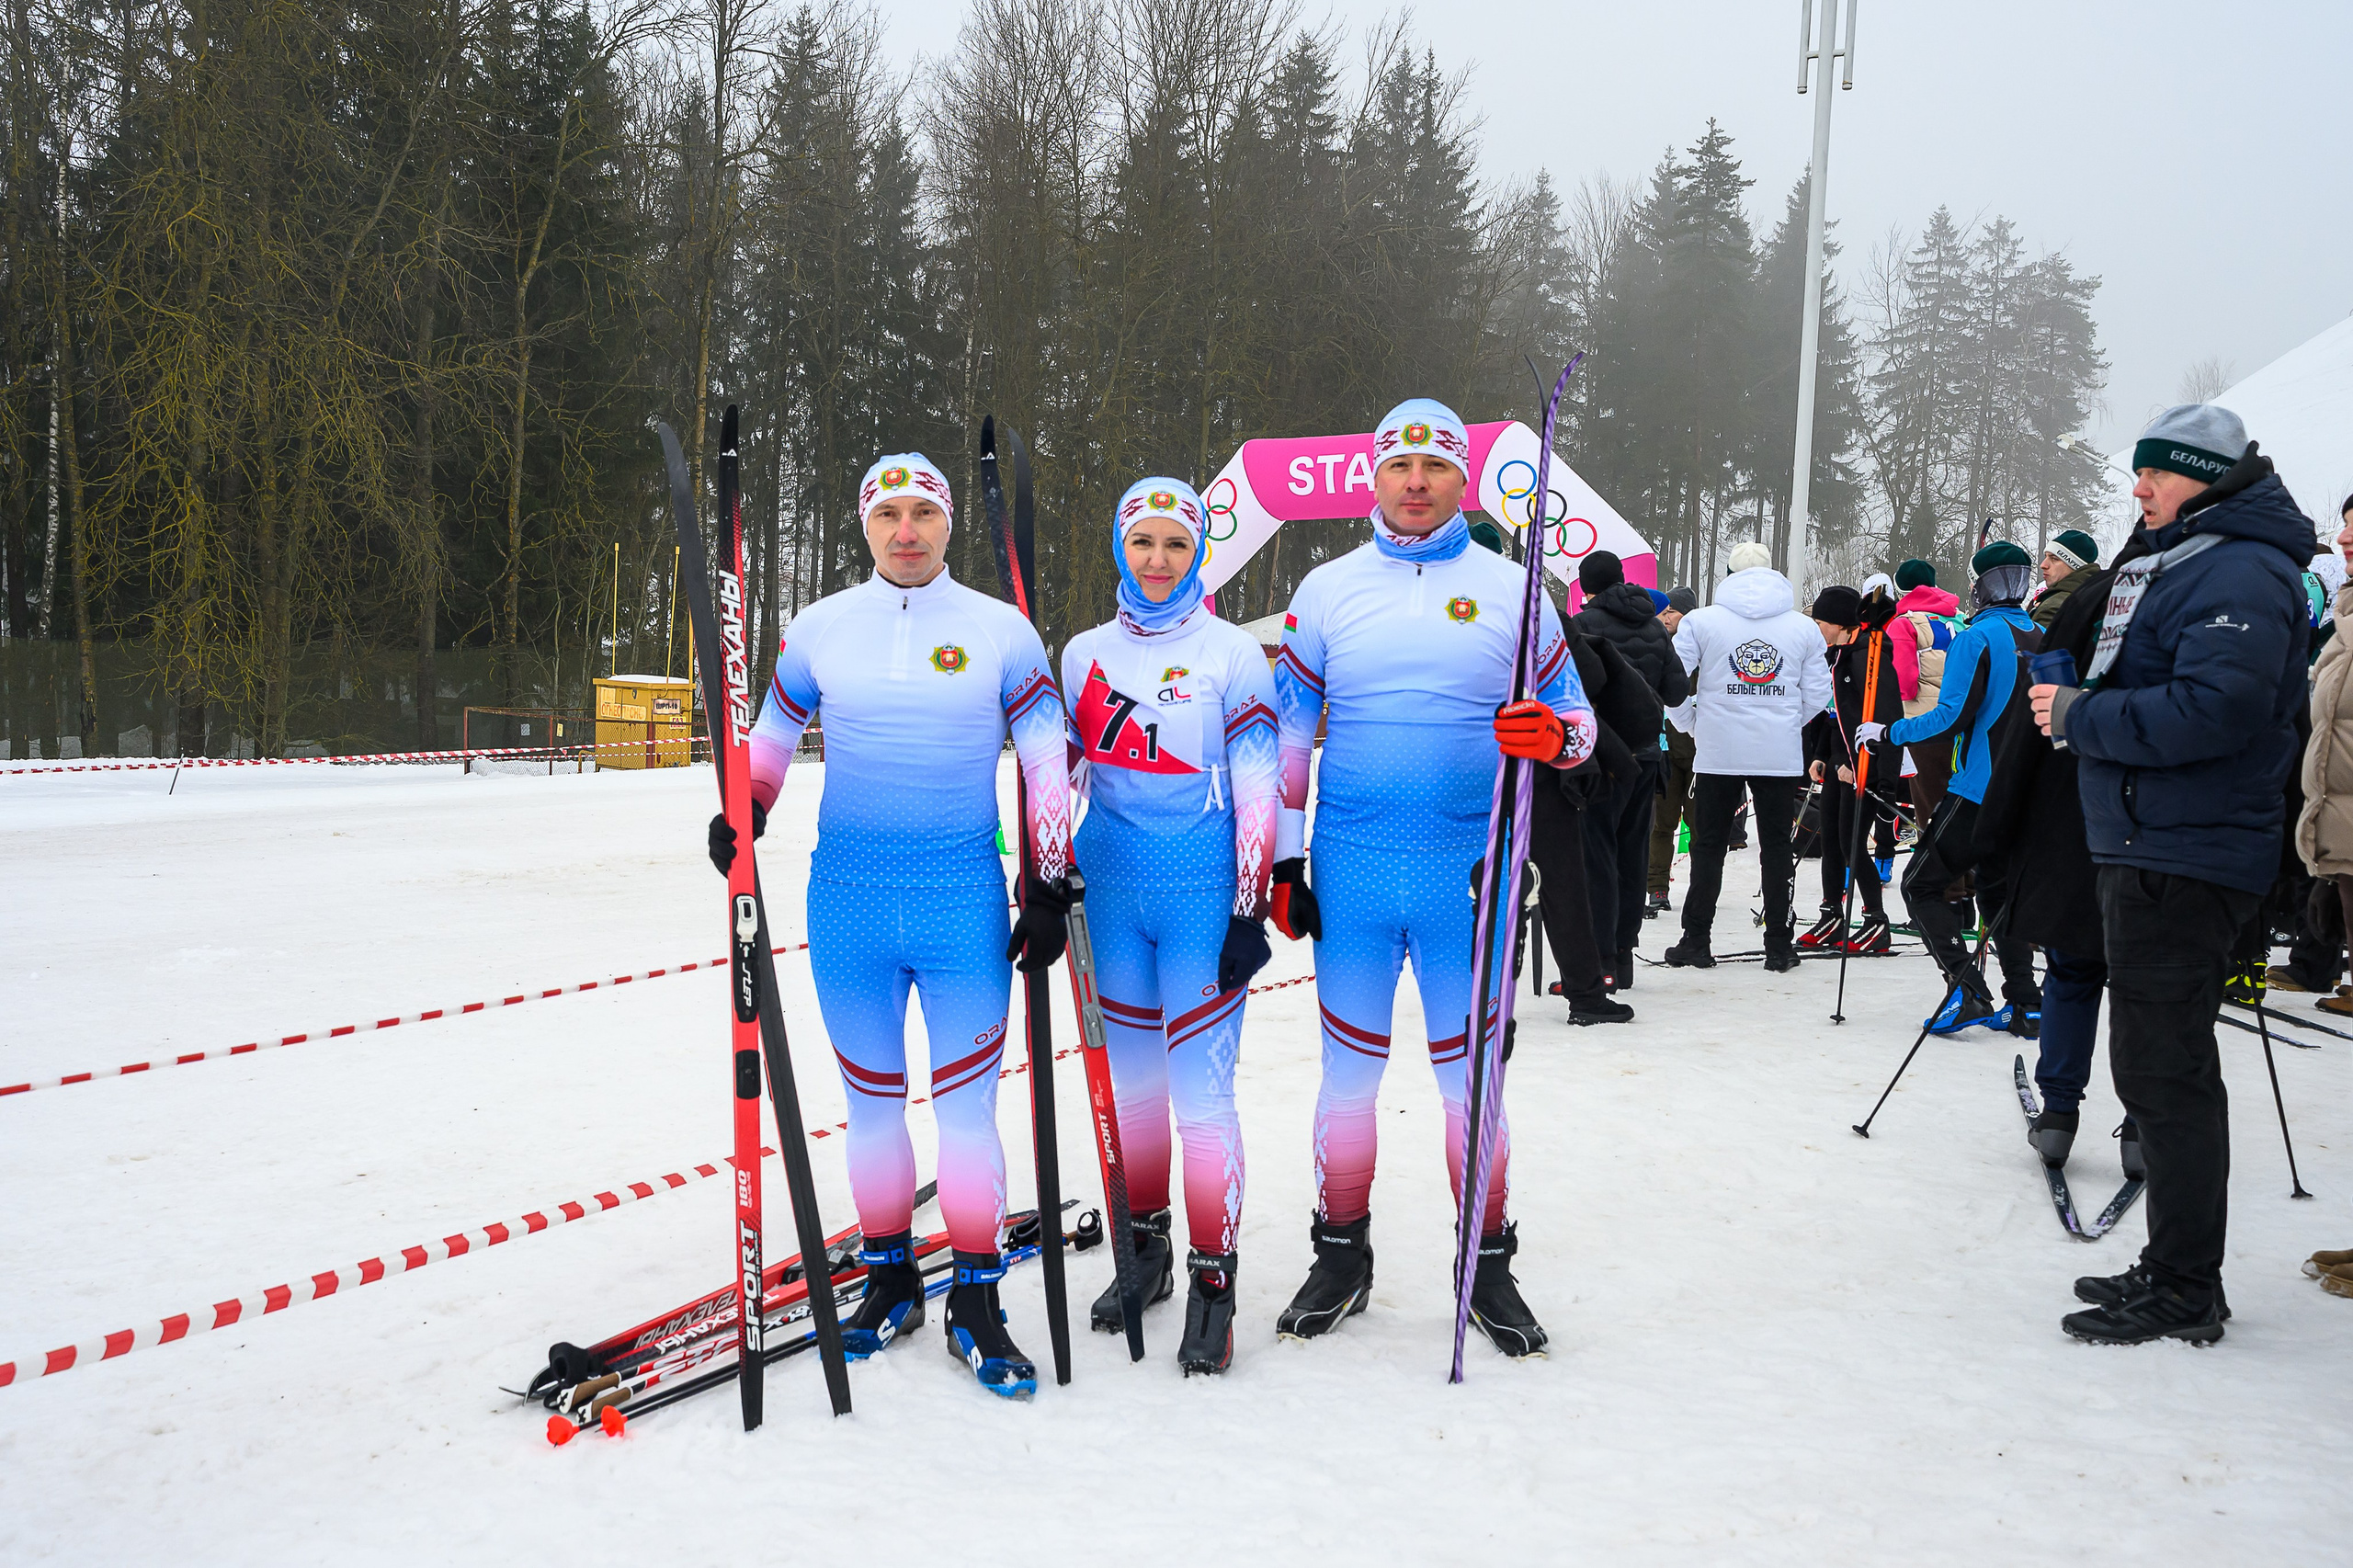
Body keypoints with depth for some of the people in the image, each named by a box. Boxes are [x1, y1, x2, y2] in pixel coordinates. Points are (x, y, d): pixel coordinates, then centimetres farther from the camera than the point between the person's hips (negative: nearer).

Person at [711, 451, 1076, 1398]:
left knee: (966, 1106, 1)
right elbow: (773, 731, 17)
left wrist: (1050, 888, 1)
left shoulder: (1001, 631, 1)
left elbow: (1047, 759, 5)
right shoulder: (820, 629, 5)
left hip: (966, 900, -2)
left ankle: (975, 1303, 14)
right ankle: (888, 1282, 27)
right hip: (848, 896, 2)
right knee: (872, 1101, 11)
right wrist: (743, 812, -1)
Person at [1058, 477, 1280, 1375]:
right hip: (1111, 892, 4)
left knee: (1201, 1091, -6)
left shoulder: (1233, 654, -3)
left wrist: (1250, 912, -10)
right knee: (1130, 1076, 12)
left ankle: (1213, 1279, 6)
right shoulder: (1085, 655, 8)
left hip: (1201, 896, -4)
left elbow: (1259, 789, -6)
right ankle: (1144, 1249, 29)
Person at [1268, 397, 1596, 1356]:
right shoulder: (1327, 591, 7)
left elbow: (1575, 715, 7)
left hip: (1469, 872, -1)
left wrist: (1552, 735, -18)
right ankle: (1342, 1257, 24)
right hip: (1352, 872, 1)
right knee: (1349, 1069, 8)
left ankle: (1488, 1267, 21)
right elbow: (1287, 731, 9)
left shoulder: (1510, 589, 5)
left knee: (1471, 1075, 6)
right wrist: (1283, 862, 5)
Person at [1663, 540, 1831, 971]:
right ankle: (1779, 945, 11)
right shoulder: (1805, 628, 3)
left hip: (1717, 753, -1)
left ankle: (1696, 941, 10)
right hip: (1781, 756, 1)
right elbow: (1817, 692, 5)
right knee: (1776, 847, 9)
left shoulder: (1701, 621, -3)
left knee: (1708, 846, 8)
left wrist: (1693, 724, 11)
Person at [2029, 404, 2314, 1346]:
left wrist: (2080, 719, -18)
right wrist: (2078, 705, 8)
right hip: (2145, 849, 11)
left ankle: (2185, 1291, 5)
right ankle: (2172, 1269, 28)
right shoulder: (2171, 562, 18)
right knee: (2159, 1066, 16)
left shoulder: (2241, 573, -14)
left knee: (2165, 1072, -5)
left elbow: (2213, 709, -27)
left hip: (2184, 863, -11)